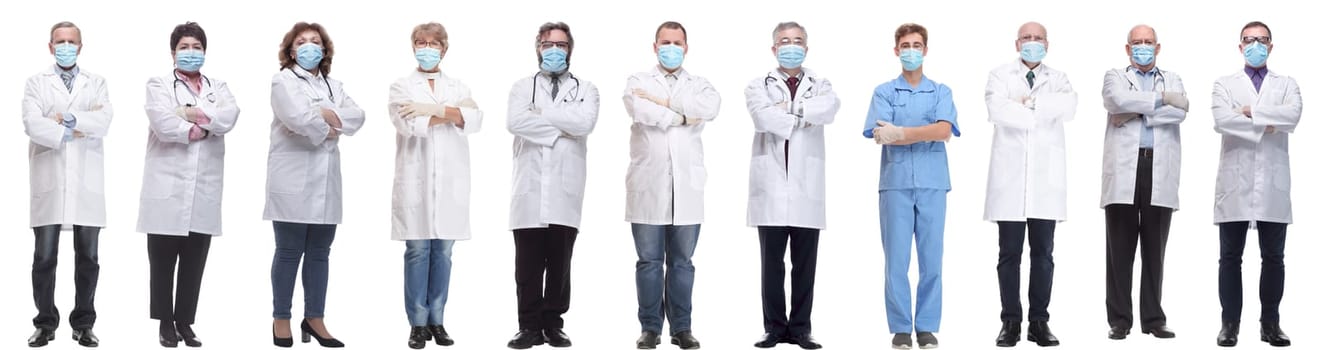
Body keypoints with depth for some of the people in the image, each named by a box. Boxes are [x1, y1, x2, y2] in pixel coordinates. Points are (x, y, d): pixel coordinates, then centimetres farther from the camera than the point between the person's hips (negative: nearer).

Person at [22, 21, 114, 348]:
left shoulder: (96, 83, 12)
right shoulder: (37, 82, 8)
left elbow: (103, 122, -4)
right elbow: (32, 125, -8)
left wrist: (67, 119, -12)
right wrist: (76, 131, -10)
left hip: (86, 181, 1)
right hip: (49, 180, -1)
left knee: (87, 257, 4)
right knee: (44, 257, 0)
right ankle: (45, 324, 10)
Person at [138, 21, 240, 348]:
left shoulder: (218, 87, 15)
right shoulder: (159, 85, 6)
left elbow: (230, 116, -7)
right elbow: (162, 122, -13)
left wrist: (191, 113, -12)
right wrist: (198, 129, -7)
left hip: (204, 190, 3)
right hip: (167, 186, -3)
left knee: (194, 263, 6)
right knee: (163, 261, 2)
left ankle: (185, 322, 15)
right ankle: (166, 322, 11)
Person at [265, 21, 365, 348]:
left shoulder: (334, 85, 19)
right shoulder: (283, 80, 0)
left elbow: (357, 116, 3)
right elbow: (298, 117, -17)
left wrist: (329, 115, -12)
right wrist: (328, 130, -4)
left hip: (326, 179, 6)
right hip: (294, 179, -6)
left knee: (319, 253, 8)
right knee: (289, 252, -2)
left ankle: (314, 319, 14)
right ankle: (281, 320, 6)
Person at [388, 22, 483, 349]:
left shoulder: (457, 87, 16)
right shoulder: (401, 86, 9)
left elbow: (474, 119, -4)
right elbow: (410, 125, -10)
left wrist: (434, 109, -14)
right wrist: (453, 113, -6)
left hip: (450, 181, 2)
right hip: (416, 180, -2)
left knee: (443, 252, 3)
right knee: (417, 251, -4)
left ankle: (437, 321, 9)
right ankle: (418, 323, 0)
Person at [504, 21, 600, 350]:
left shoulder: (585, 89, 11)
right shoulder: (522, 87, 12)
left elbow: (585, 123, -9)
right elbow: (515, 122, -7)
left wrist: (541, 112, -5)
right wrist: (560, 129, -7)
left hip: (566, 190, 0)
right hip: (529, 188, 0)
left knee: (559, 263, 3)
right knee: (528, 264, 0)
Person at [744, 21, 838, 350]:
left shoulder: (820, 85, 13)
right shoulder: (759, 86, 10)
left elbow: (829, 109, -11)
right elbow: (764, 117, -12)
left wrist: (789, 107, -10)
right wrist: (803, 118, -6)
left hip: (806, 188, 1)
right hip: (771, 187, -1)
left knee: (805, 264, 3)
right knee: (772, 263, 3)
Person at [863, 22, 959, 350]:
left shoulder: (941, 92, 10)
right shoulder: (884, 92, 7)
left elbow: (944, 130, -8)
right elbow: (881, 135, -7)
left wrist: (901, 133, -15)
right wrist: (927, 133, -9)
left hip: (933, 184, 1)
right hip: (895, 183, -1)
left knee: (931, 259, 2)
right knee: (897, 259, -1)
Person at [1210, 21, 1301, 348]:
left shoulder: (1286, 84, 12)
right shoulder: (1224, 85, 10)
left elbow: (1292, 116, -10)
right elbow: (1221, 120, -10)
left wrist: (1252, 112, -9)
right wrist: (1265, 125, -10)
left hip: (1273, 183, 1)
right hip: (1235, 181, -1)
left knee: (1273, 257, 4)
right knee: (1230, 257, 1)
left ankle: (1270, 323, 11)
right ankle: (1230, 323, 5)